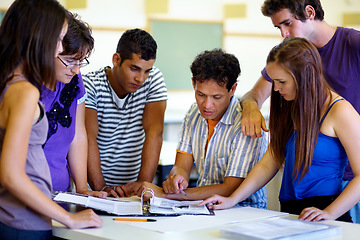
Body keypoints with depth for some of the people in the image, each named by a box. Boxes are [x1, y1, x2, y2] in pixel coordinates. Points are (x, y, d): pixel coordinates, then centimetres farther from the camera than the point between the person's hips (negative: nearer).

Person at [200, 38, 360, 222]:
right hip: (288, 212, 6)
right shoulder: (288, 110, 16)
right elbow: (269, 164, 15)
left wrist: (329, 213, -20)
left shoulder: (340, 112, -6)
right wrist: (233, 199, 4)